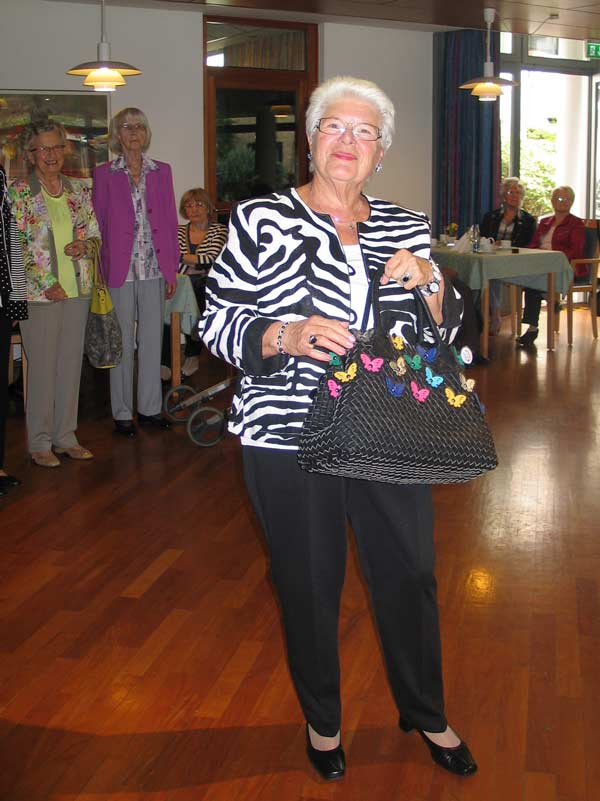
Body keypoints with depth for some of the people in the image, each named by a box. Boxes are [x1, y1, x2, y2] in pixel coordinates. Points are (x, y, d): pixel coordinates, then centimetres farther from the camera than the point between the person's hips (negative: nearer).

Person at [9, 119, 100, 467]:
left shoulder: (79, 190, 9)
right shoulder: (19, 193, -5)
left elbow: (96, 237, 15)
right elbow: (14, 247, -8)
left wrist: (84, 247, -8)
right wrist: (47, 283, -13)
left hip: (77, 290, 5)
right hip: (39, 294, -4)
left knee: (72, 363, 10)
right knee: (41, 367, 0)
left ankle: (66, 436, 22)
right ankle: (40, 442, 12)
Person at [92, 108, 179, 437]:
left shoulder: (161, 171, 9)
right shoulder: (104, 174, 1)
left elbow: (170, 221, 8)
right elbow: (98, 225, 0)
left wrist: (172, 270, 4)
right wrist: (101, 272, -6)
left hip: (155, 268, 3)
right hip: (119, 270, -2)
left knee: (152, 339, 8)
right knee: (122, 342, 3)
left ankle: (149, 407, 19)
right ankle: (122, 412, 13)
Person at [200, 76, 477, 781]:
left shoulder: (406, 229, 8)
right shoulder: (261, 220, -3)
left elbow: (444, 331, 11)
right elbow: (217, 320, -4)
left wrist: (427, 281, -10)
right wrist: (287, 335, -22)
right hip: (290, 439, -3)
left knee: (410, 573, 13)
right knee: (308, 584, 11)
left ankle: (425, 714, 39)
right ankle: (321, 718, 37)